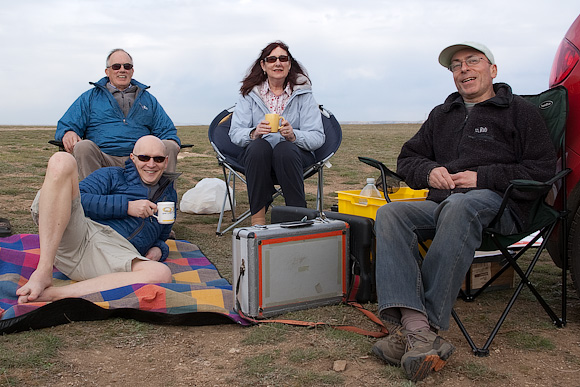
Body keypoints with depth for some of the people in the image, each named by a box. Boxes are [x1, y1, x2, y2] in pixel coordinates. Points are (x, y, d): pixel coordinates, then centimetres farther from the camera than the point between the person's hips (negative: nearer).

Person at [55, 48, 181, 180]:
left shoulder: (148, 99, 25)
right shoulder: (89, 98, 20)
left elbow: (167, 131, 22)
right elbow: (66, 125, 15)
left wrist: (171, 142, -4)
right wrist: (68, 133, -12)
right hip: (104, 159, -1)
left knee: (170, 147, -26)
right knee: (84, 147, -33)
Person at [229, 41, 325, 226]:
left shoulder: (303, 94, 3)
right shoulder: (250, 93, 6)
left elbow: (317, 137, -6)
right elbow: (235, 132, -3)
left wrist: (293, 135, -27)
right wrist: (254, 133, -26)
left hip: (294, 153, -1)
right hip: (258, 155, 1)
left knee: (284, 148, -34)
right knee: (259, 146, -32)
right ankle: (258, 217, -29)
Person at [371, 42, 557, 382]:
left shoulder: (520, 112, 13)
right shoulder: (441, 115, 28)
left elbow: (543, 170, 2)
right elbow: (408, 159, 30)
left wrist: (483, 178, -9)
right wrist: (429, 171, 5)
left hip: (498, 205, -4)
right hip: (441, 205, 5)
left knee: (460, 207, -41)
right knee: (390, 214, -28)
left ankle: (426, 325, -39)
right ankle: (417, 328, -45)